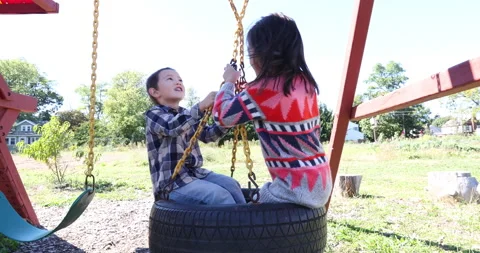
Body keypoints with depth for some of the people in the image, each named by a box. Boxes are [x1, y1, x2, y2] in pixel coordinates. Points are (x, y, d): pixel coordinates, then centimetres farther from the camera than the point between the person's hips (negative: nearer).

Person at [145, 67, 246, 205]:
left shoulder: (187, 115, 16)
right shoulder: (154, 114, -8)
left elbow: (207, 135, 10)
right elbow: (172, 127, -29)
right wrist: (202, 106, -43)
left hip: (195, 173, 8)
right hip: (171, 182, -7)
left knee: (231, 184, -8)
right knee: (220, 195, -22)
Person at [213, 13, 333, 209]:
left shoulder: (264, 90, -18)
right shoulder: (305, 82, 4)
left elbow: (221, 115, -8)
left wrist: (229, 82, 10)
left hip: (298, 187, -8)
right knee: (261, 196, 25)